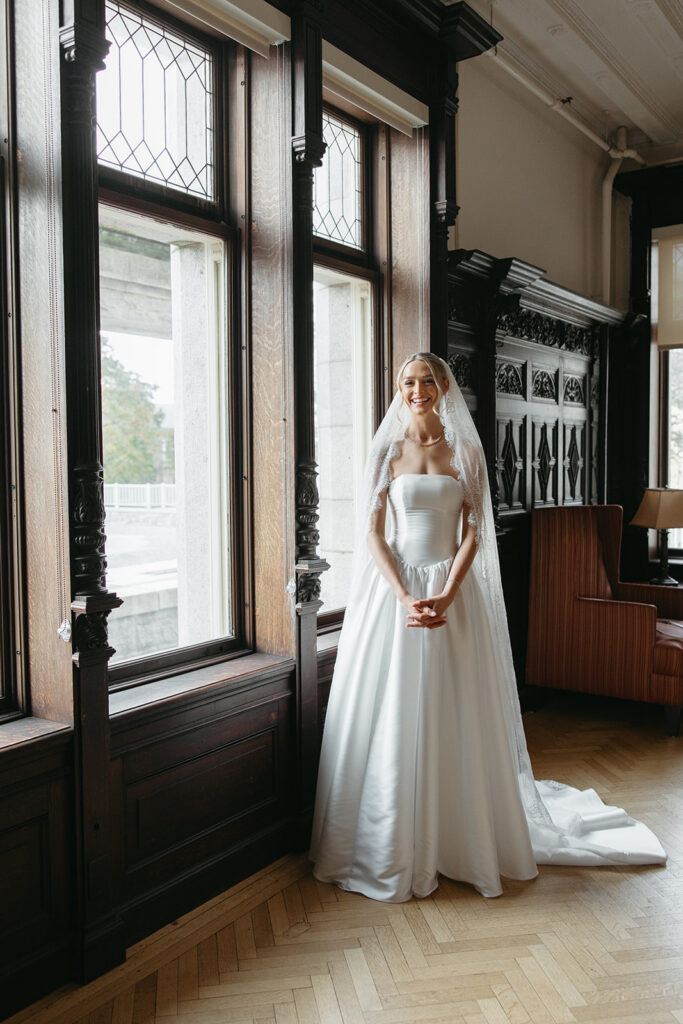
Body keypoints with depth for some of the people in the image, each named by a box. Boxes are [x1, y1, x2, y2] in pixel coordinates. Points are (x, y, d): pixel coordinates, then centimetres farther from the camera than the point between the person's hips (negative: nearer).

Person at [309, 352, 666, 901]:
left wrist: (447, 596, -14)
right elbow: (373, 532, -2)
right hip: (392, 589, 0)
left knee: (454, 718, 6)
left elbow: (472, 532, 0)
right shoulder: (387, 451, 3)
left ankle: (461, 840, 24)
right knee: (390, 718, 3)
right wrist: (405, 598, -15)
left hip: (453, 591, 1)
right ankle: (389, 848, 19)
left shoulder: (466, 451, 5)